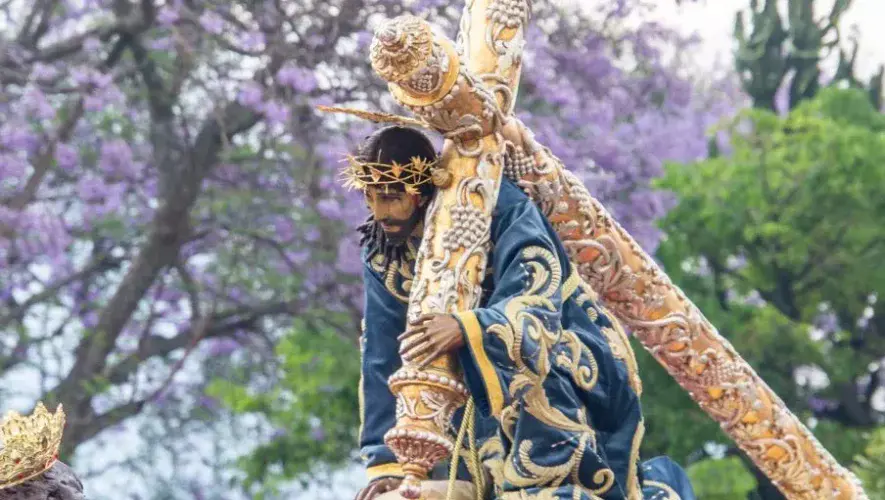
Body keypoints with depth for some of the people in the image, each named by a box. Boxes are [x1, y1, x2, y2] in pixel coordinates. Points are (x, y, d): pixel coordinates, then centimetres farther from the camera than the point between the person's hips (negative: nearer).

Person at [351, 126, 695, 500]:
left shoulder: (497, 206, -22)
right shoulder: (383, 255, -6)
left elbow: (537, 303, -35)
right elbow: (383, 361, -8)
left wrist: (468, 329, -54)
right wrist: (386, 462, -16)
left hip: (579, 358, -6)